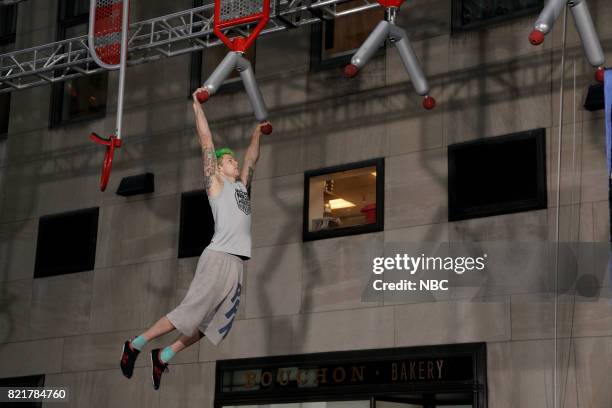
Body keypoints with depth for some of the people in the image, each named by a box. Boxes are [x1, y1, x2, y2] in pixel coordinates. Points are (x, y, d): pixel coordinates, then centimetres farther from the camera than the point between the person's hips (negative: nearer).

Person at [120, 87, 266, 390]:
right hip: (219, 257, -7)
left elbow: (251, 159, 37)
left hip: (238, 262, 7)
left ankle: (163, 356, 13)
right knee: (189, 312, -11)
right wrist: (197, 104, 5)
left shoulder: (241, 187, 23)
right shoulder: (216, 184, 5)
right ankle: (136, 345, 1)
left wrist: (256, 134, 37)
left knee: (214, 324, 5)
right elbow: (206, 142, 2)